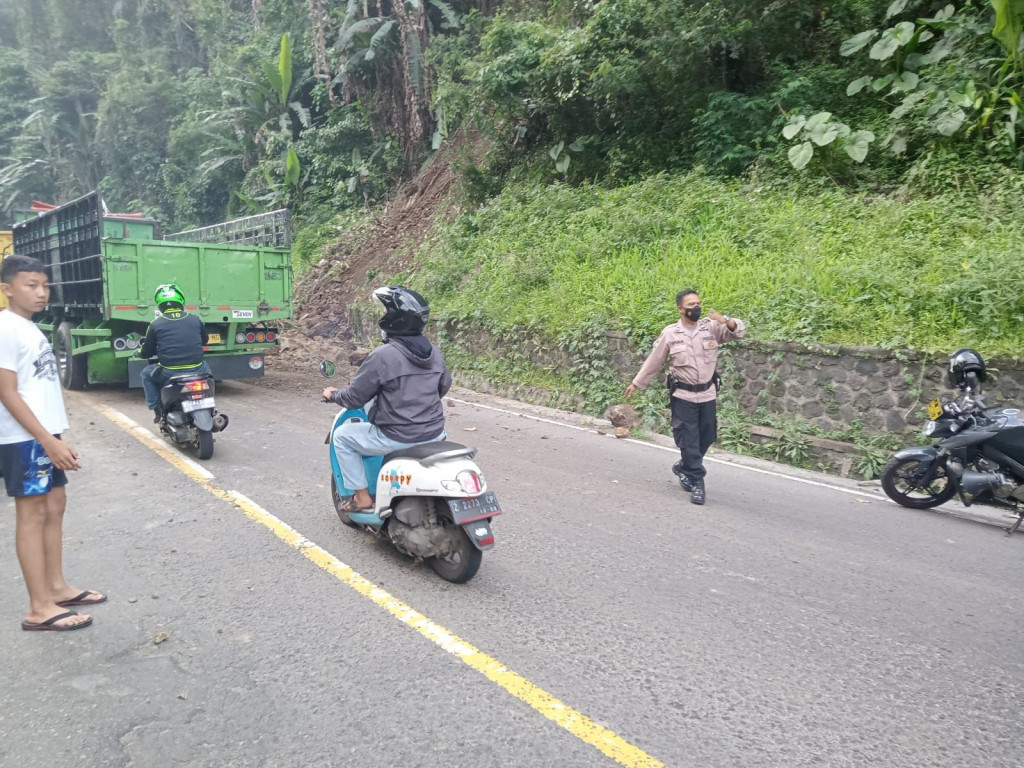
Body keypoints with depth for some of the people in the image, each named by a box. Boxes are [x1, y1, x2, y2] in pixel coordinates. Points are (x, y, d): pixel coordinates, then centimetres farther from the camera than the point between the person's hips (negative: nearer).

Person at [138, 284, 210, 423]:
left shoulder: (156, 324, -1)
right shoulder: (195, 320, 5)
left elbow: (146, 353, 6)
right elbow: (205, 340, 22)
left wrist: (140, 351, 30)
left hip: (169, 374, -2)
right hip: (196, 371, 2)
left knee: (146, 373, 27)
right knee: (206, 367, 36)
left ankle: (157, 408, 19)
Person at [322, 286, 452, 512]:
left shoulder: (382, 356, -17)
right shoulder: (434, 352, 2)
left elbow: (354, 397, -9)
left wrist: (333, 394, 12)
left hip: (397, 439, -6)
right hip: (434, 435, 6)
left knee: (342, 436, 16)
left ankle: (362, 497, 19)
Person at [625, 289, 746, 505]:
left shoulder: (711, 327, -3)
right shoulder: (670, 333, -6)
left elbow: (739, 330, -8)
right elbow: (654, 361, 3)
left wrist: (726, 321, -30)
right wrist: (636, 383, 8)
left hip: (707, 394, 3)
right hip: (683, 396, -3)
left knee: (706, 439, 13)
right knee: (689, 441, -1)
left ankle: (683, 468, 37)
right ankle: (697, 482, 11)